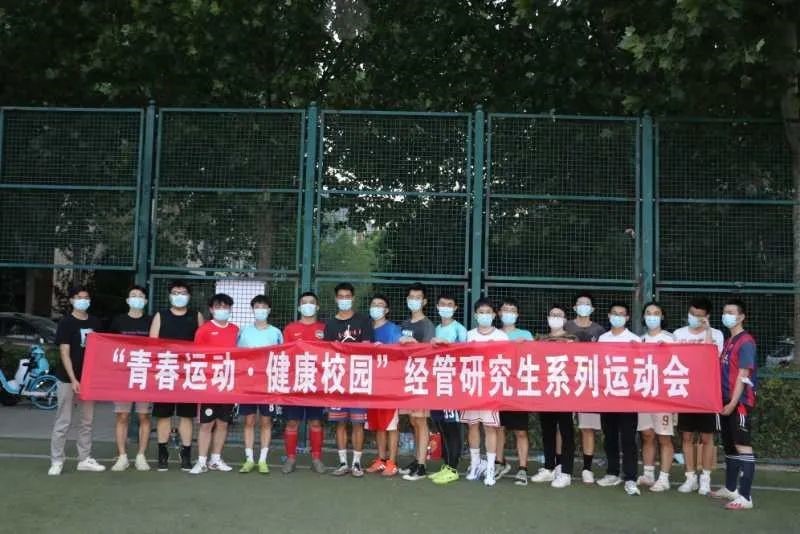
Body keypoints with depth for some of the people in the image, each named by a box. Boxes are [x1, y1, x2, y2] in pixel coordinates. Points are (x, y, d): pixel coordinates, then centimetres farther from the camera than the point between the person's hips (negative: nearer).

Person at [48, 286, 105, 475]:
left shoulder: (95, 322, 9)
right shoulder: (66, 323, -6)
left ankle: (85, 459, 18)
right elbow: (64, 353, -12)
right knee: (63, 422, -1)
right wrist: (73, 379, -19)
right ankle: (56, 461, 6)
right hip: (68, 379, -5)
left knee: (87, 421, 10)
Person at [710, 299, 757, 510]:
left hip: (740, 402, -9)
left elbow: (743, 376, -16)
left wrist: (733, 403, -18)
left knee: (743, 446, -9)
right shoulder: (728, 342, 16)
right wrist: (723, 401, 9)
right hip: (726, 401, 9)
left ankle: (745, 497, -10)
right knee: (729, 446, 16)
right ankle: (730, 489, 28)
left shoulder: (746, 342, -11)